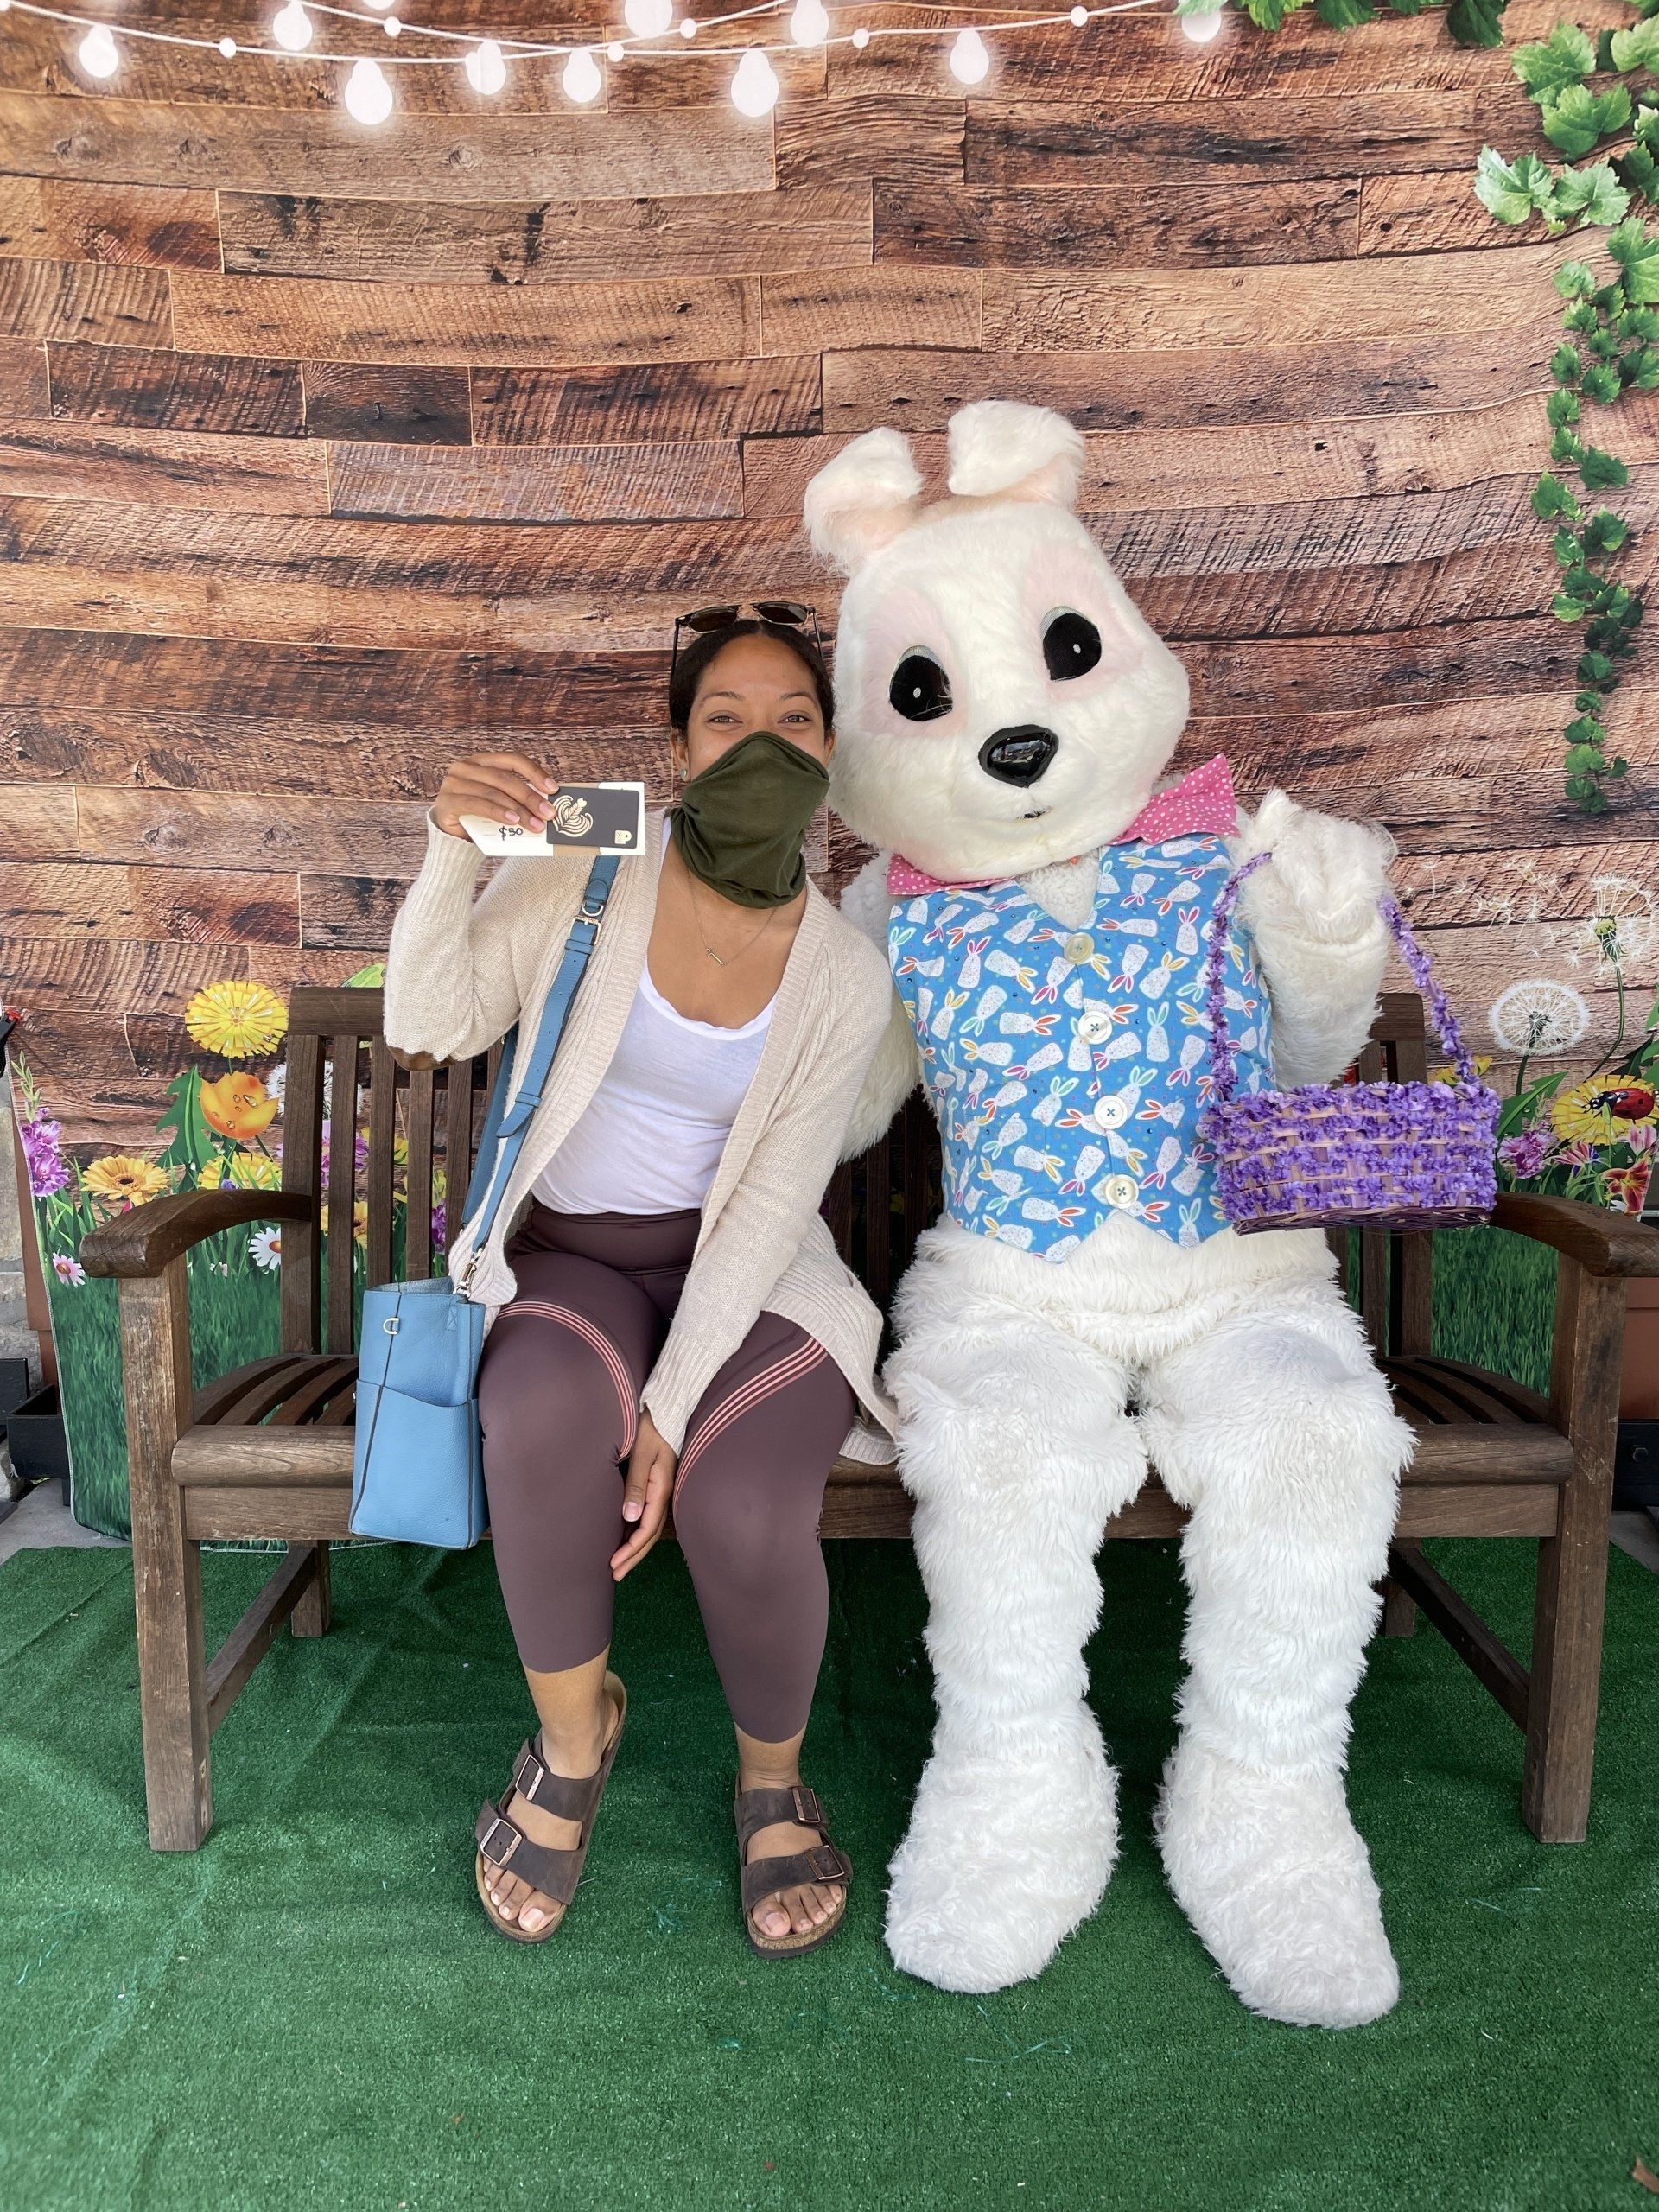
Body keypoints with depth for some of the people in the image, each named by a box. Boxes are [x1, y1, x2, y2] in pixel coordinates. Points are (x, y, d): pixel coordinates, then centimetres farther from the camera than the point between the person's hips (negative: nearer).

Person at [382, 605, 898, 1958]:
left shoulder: (846, 974, -6)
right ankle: (573, 1735, -1)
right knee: (543, 1422, -33)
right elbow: (431, 1025, -8)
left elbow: (769, 1207, -11)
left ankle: (774, 1776, 6)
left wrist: (671, 1413, -18)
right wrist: (452, 855, -24)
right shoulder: (583, 877, -4)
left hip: (742, 1272, 0)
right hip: (566, 1254, 1)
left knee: (742, 1503, -29)